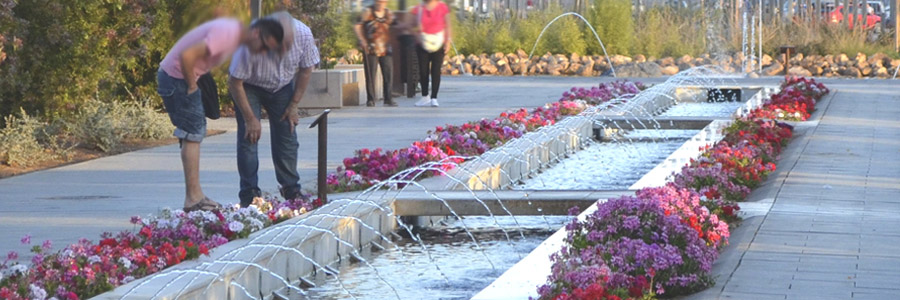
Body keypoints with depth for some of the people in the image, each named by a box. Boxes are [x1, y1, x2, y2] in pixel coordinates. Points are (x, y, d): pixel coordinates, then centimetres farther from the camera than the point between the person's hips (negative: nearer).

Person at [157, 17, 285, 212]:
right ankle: (193, 199, -7)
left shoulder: (236, 34, 7)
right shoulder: (226, 34, -24)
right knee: (192, 134, -8)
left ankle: (195, 196, 15)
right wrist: (191, 86, -18)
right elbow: (187, 56, -31)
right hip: (175, 76, -10)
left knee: (195, 133, 12)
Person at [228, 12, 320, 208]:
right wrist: (250, 118, -22)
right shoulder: (250, 43, -39)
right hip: (249, 86, -3)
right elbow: (235, 83, -27)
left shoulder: (304, 35, -28)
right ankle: (249, 195, -8)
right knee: (249, 137, -12)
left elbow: (306, 69, -8)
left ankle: (291, 189, 10)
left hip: (282, 86, 3)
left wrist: (294, 105, -6)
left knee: (287, 136, 0)